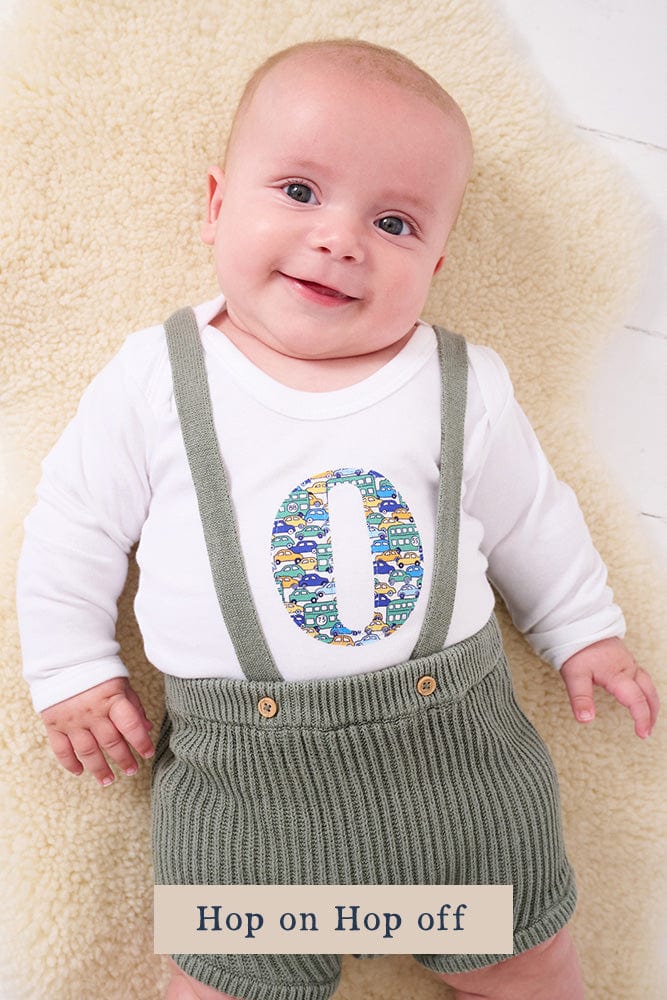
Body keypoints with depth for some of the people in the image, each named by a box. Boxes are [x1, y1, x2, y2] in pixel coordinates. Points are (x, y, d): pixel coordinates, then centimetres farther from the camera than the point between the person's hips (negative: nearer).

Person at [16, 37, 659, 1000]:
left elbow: (531, 518, 12)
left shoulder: (468, 388, -2)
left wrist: (583, 629, 19)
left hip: (461, 739, 2)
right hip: (241, 770, -1)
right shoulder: (154, 378, -6)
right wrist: (74, 671, 4)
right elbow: (77, 523, 4)